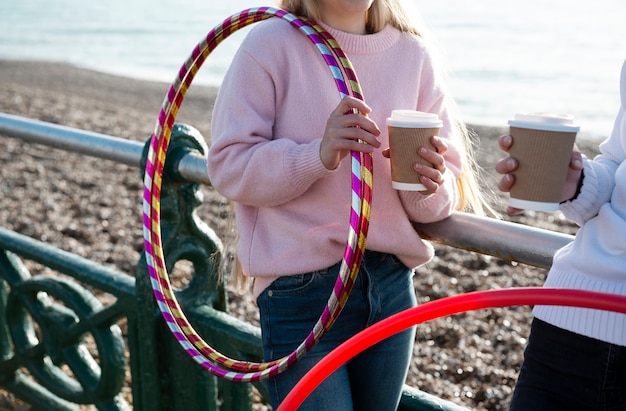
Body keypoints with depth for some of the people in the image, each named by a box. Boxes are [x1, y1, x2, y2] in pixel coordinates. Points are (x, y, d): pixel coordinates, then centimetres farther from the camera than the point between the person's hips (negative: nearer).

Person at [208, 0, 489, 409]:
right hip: (303, 287, -4)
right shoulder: (271, 43, -6)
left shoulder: (413, 53, 4)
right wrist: (319, 155, -25)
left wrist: (430, 188, -19)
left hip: (392, 285, 4)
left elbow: (453, 174, 4)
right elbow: (227, 165, -11)